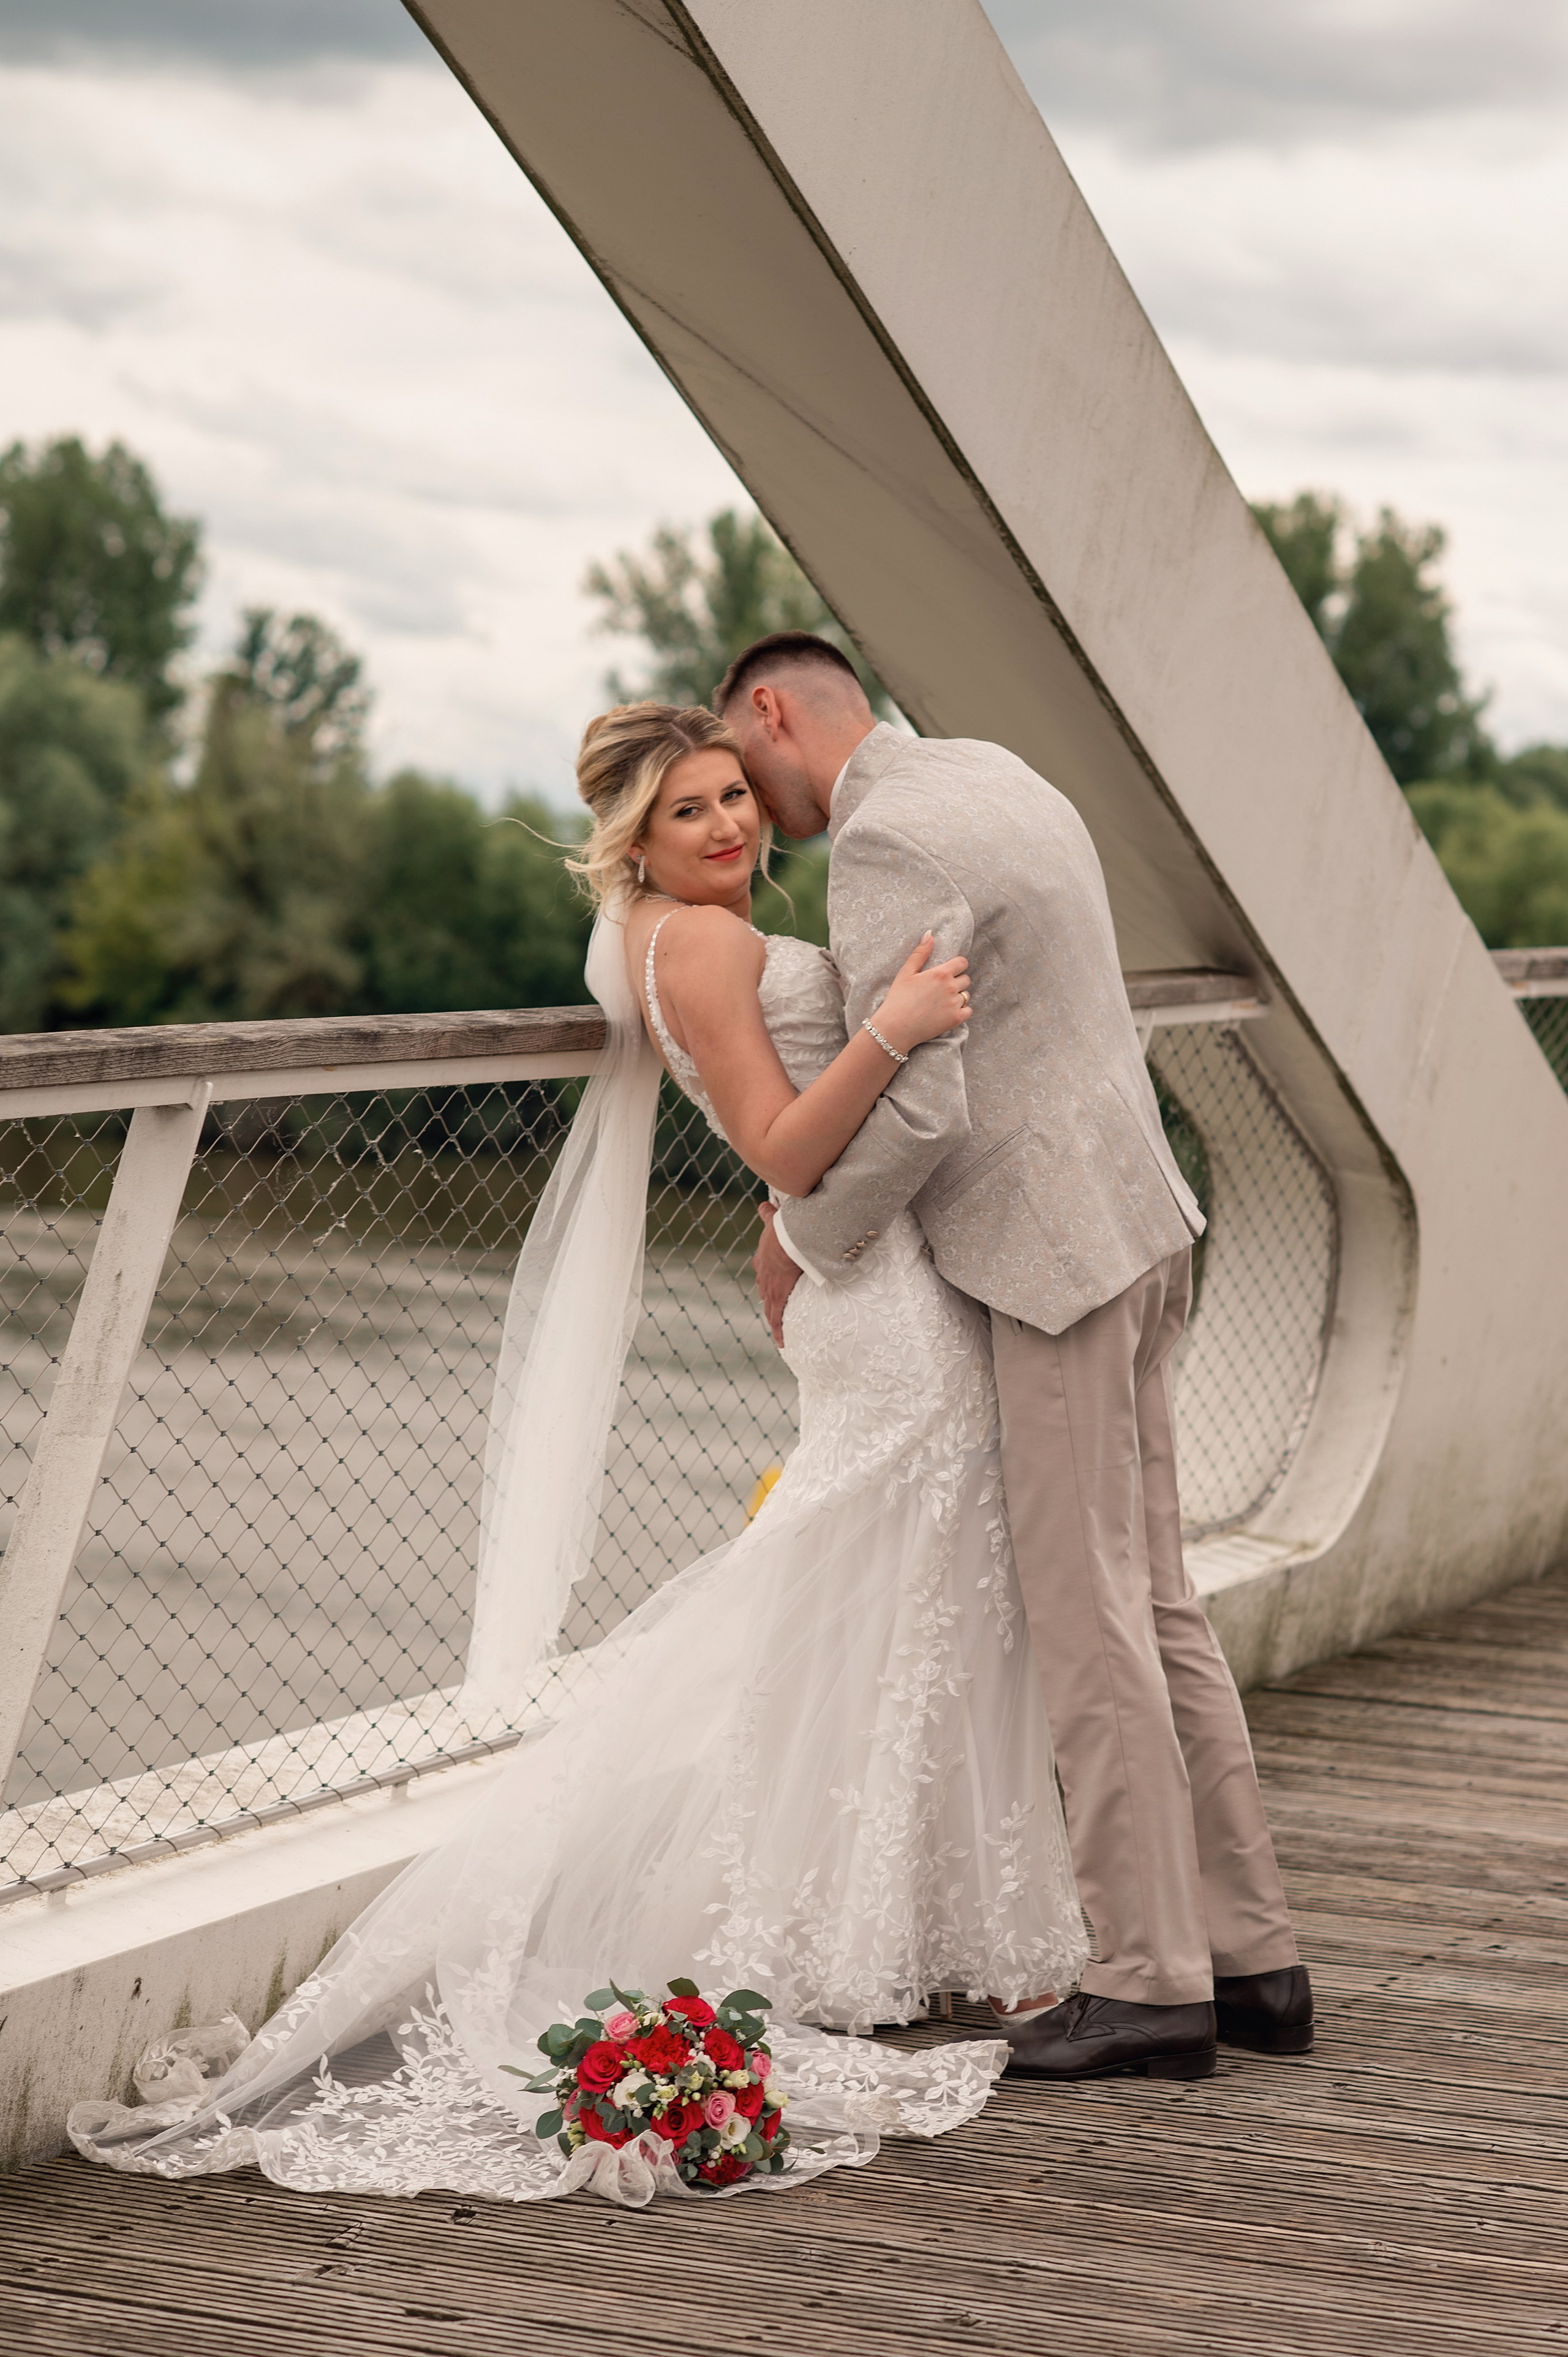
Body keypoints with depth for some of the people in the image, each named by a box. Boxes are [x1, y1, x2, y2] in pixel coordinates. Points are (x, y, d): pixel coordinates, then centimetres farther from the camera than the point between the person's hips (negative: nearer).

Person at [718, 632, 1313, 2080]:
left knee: (1093, 1624, -4)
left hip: (1054, 1252, -10)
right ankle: (1252, 1958, 17)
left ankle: (1153, 1983, 3)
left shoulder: (887, 844, -16)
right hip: (1127, 1218, 10)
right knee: (1153, 1608, 12)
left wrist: (805, 1240, -4)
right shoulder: (989, 773, 15)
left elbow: (914, 1108, -21)